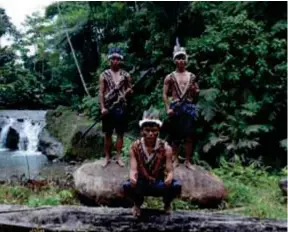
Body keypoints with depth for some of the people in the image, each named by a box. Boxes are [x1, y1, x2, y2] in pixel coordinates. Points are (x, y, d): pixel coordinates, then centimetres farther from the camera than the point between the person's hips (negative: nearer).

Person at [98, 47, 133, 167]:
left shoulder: (125, 75, 5)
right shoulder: (104, 75, 1)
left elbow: (130, 88, 16)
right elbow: (101, 92, -1)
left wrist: (126, 92, -9)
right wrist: (102, 107, -11)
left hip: (121, 107, 1)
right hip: (108, 108, -1)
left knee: (120, 133, 6)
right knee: (108, 134, 7)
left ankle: (118, 157, 15)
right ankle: (107, 157, 16)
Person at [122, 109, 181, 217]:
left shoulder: (166, 148, -13)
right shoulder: (135, 147, -13)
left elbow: (170, 171, -17)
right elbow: (133, 169, -19)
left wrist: (169, 179, -42)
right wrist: (132, 178, -44)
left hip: (160, 184, 0)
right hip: (141, 184, 0)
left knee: (176, 185, -30)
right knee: (127, 186, -32)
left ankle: (167, 204, 8)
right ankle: (137, 204, 6)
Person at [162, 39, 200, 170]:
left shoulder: (192, 76, 11)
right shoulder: (170, 77, 4)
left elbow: (196, 94, 16)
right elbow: (165, 94, 2)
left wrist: (195, 90, -7)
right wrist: (168, 108, -8)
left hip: (189, 107, 2)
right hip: (175, 108, -1)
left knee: (189, 136, -1)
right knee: (175, 135, 3)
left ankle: (188, 161, 8)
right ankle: (175, 160, 15)